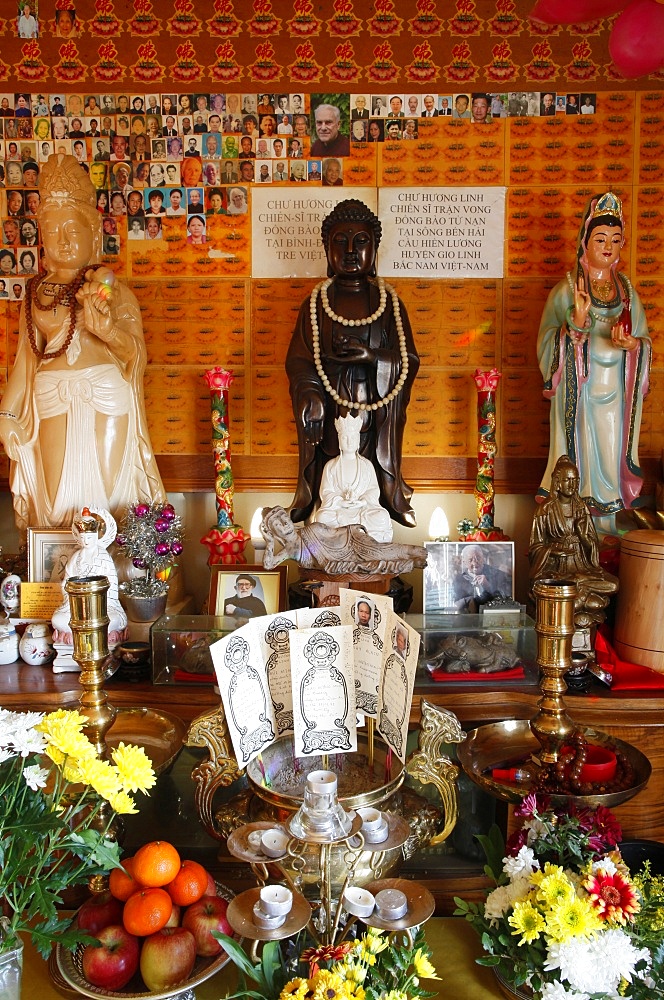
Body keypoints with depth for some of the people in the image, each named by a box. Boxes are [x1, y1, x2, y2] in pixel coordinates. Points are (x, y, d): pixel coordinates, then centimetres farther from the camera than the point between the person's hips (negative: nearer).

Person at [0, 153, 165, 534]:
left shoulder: (109, 286, -3)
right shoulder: (37, 291, 9)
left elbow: (135, 349, -17)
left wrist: (106, 326, -37)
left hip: (106, 402, -3)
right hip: (53, 405, 4)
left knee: (105, 489, 2)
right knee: (58, 499, 7)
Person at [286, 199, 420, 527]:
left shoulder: (388, 302, 6)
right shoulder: (316, 303, 5)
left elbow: (408, 361, 2)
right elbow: (298, 361, -2)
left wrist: (370, 356, -17)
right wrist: (311, 397, -21)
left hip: (376, 408, 0)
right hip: (329, 411, 0)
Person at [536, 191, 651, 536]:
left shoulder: (626, 290, 9)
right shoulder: (567, 290, -4)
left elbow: (644, 339, 12)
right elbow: (547, 343, -9)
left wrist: (632, 344, -11)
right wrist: (577, 321, -24)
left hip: (616, 392, 4)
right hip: (579, 392, -4)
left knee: (610, 455, 6)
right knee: (580, 455, -2)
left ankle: (605, 527, 19)